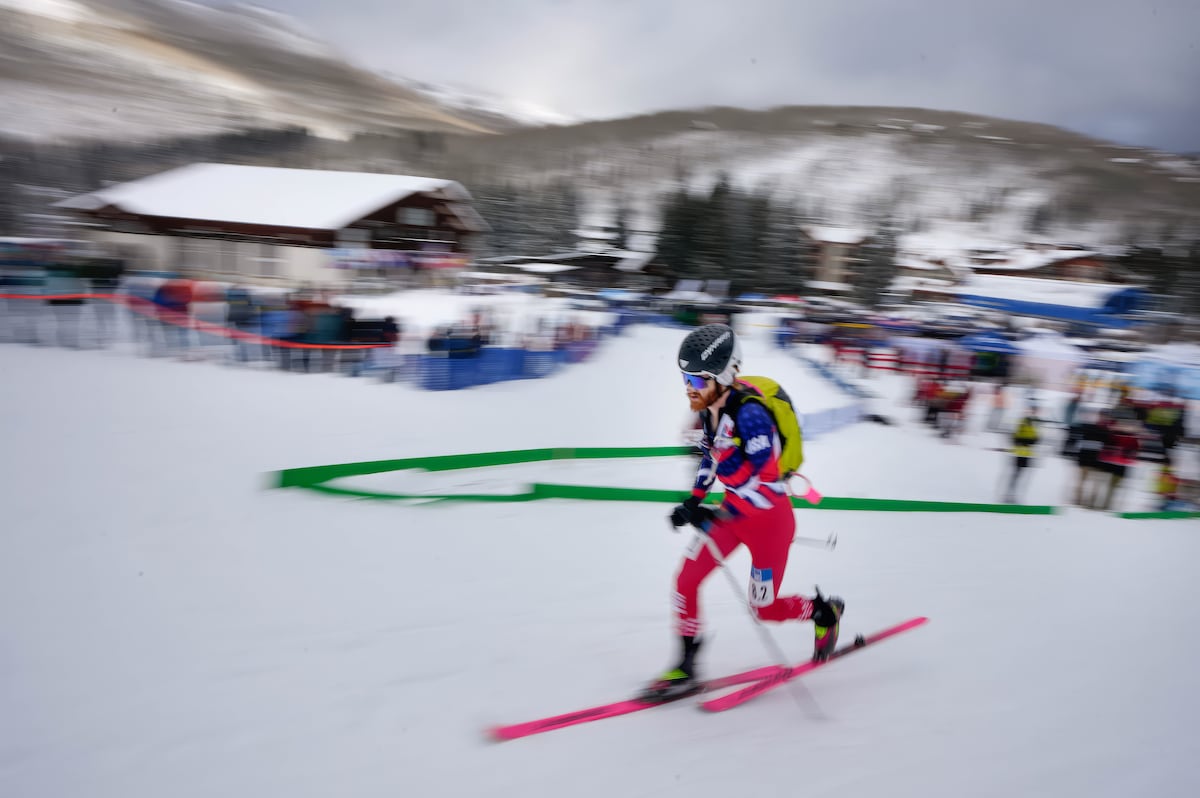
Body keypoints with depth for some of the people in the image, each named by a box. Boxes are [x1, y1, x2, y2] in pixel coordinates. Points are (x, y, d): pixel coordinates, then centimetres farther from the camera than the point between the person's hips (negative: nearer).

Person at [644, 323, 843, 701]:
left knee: (764, 608, 7)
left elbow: (767, 479, -30)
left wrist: (719, 516, -31)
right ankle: (685, 670, 11)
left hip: (770, 517, -7)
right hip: (734, 509, 7)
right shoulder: (709, 408, -3)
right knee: (686, 581, -3)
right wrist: (694, 500, 7)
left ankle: (825, 611, 37)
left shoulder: (749, 413, -28)